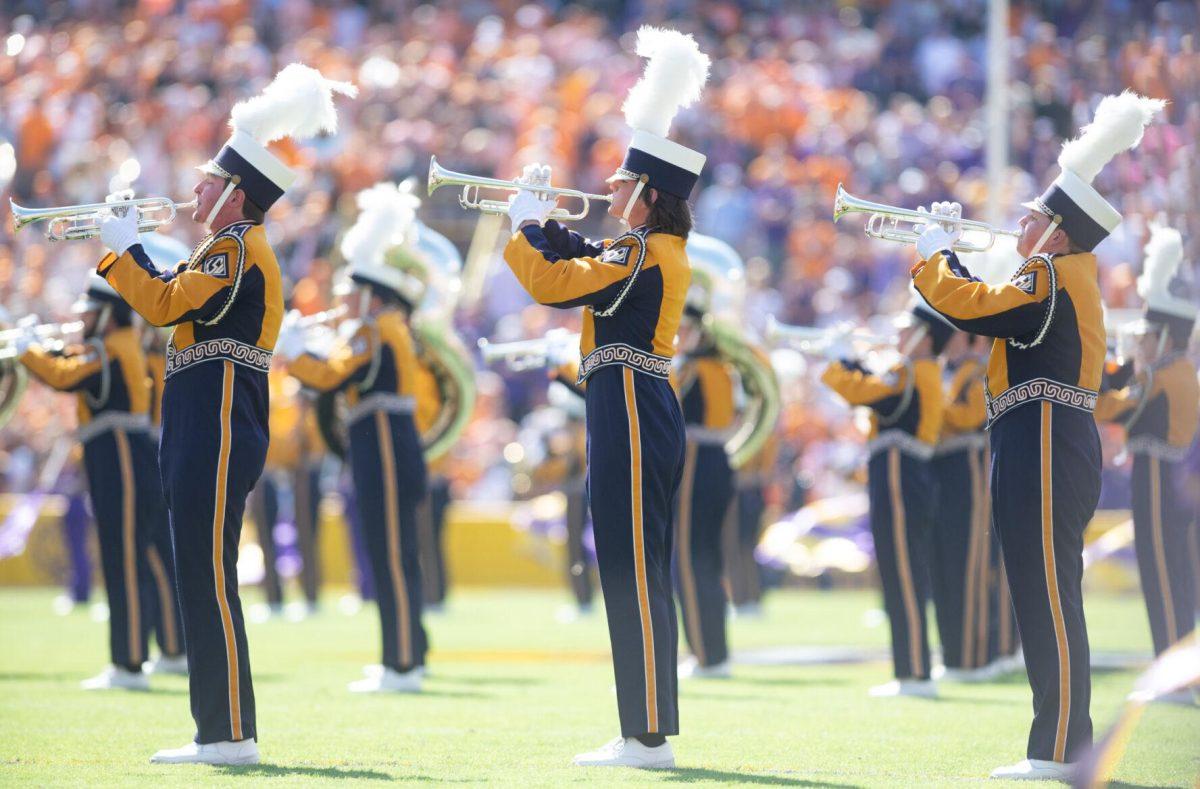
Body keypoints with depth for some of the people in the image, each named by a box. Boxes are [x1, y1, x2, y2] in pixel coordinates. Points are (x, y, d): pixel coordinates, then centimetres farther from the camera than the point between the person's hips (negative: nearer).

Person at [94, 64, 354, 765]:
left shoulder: (238, 249, -12)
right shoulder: (234, 249, 20)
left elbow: (165, 304, -19)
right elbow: (173, 298, 27)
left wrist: (122, 247, -7)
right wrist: (126, 248, 20)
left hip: (218, 438, -10)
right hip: (206, 437, 10)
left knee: (209, 577, -11)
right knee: (203, 579, 10)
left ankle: (233, 734, -11)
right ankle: (219, 732, 12)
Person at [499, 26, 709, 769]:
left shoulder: (641, 254, -15)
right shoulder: (660, 253, 15)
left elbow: (552, 282, -18)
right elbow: (582, 266, 27)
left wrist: (520, 225, -2)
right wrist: (542, 216, 19)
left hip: (630, 419, -10)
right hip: (647, 416, 10)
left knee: (634, 574, -9)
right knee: (639, 576, 12)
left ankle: (647, 738, -9)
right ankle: (650, 730, 16)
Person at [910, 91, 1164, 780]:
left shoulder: (1047, 285, -14)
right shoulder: (1067, 281, 17)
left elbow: (962, 304, -20)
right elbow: (984, 306, 27)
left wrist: (932, 253, -2)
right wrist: (951, 248, 21)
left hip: (1043, 456, -10)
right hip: (1044, 454, 10)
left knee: (1049, 600, -10)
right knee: (1051, 601, 12)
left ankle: (1060, 750, -10)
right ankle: (1066, 743, 16)